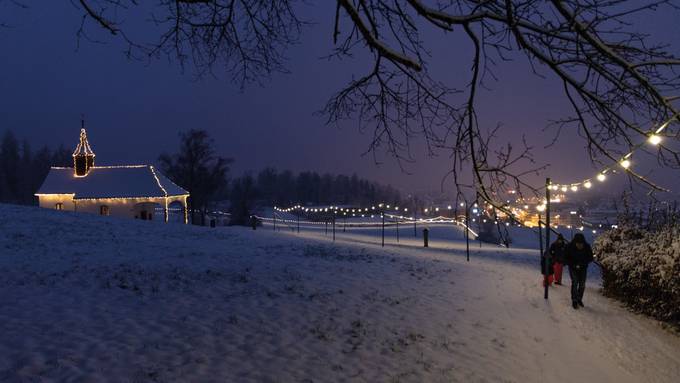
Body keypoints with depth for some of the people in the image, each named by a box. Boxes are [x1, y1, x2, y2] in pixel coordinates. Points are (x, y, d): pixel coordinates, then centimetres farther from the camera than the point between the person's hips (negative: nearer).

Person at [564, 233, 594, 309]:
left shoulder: (587, 247, -18)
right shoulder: (570, 246, -21)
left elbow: (590, 258, -6)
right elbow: (566, 258, -10)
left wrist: (582, 264, -20)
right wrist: (574, 265, -21)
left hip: (583, 268, 2)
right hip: (573, 268, -2)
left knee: (582, 284, 3)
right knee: (574, 283, -10)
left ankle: (579, 299, 21)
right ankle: (574, 301, -4)